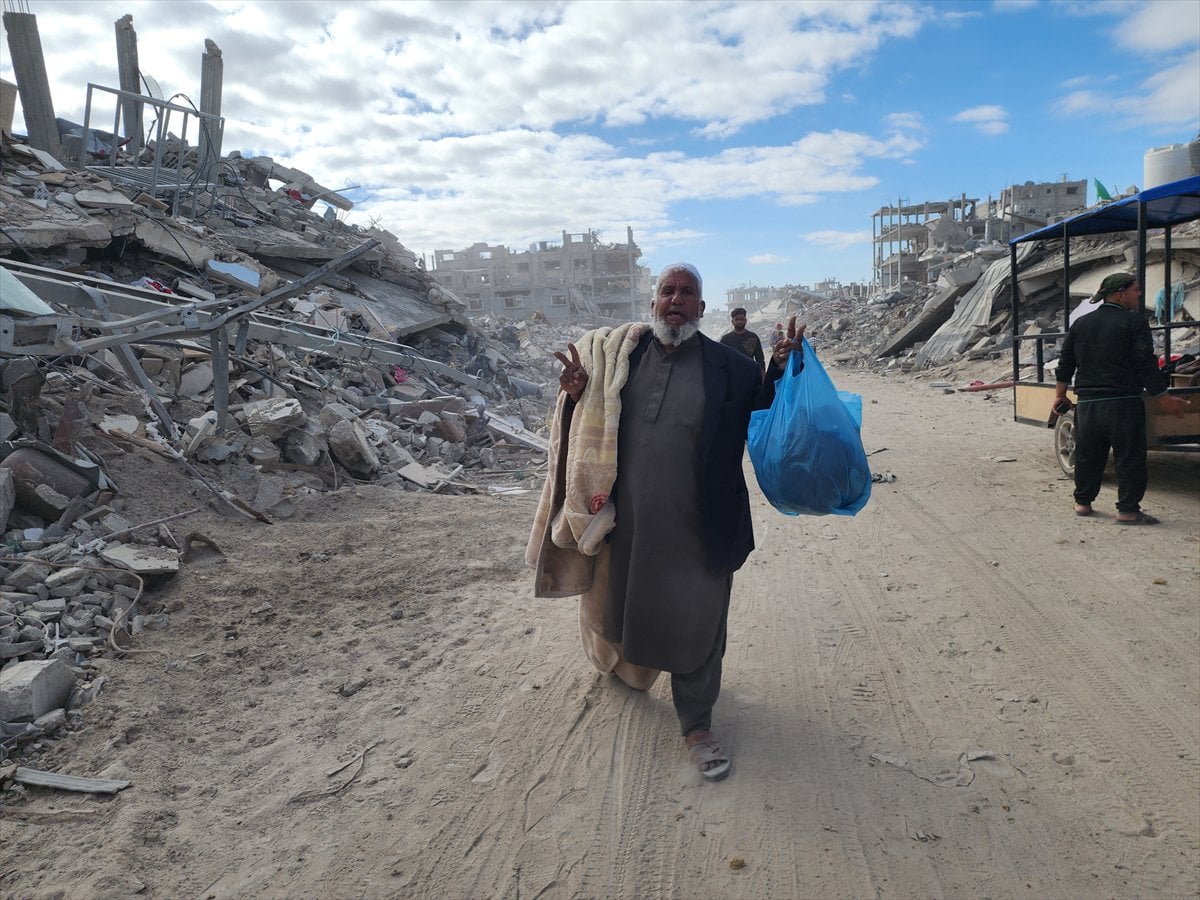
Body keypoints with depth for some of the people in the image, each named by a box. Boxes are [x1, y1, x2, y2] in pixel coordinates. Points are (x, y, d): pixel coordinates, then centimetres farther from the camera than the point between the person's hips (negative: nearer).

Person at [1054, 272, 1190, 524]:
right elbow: (1147, 366, -10)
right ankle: (1127, 510, 2)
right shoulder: (1134, 322, -6)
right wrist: (1164, 399, -5)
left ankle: (1082, 502, 21)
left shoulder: (1080, 324, 11)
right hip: (1123, 404, -5)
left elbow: (1065, 364, 14)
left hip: (1087, 404, 5)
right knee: (1130, 458, 1)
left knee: (1087, 456, 14)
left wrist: (1060, 395, 21)